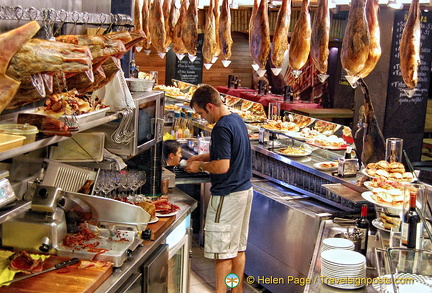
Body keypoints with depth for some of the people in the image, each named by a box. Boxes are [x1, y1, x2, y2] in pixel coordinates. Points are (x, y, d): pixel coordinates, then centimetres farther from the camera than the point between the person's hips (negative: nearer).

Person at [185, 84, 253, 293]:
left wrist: (200, 166, -8)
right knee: (238, 248, 16)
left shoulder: (221, 128, -20)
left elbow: (222, 166, -25)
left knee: (223, 252, 0)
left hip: (227, 195, -10)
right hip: (245, 190, 10)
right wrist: (201, 157, 17)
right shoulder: (237, 119, 10)